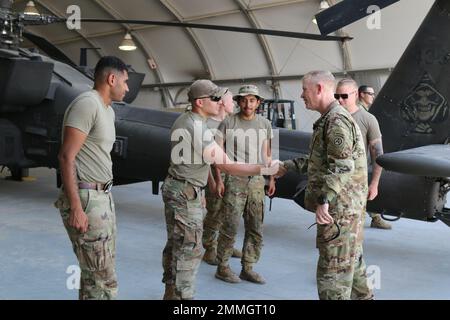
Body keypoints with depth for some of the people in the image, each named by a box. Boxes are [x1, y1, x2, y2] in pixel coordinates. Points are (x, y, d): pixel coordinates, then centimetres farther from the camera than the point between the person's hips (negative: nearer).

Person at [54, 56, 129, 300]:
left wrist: (104, 197, 17)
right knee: (102, 280, -7)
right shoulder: (87, 104, -14)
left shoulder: (108, 110, 16)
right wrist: (76, 208, -23)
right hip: (86, 199, -10)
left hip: (103, 197, 10)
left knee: (98, 273, 16)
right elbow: (66, 156, -19)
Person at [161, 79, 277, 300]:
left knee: (175, 244, 18)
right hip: (185, 193, -10)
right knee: (189, 250, -3)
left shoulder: (183, 120, 8)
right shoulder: (198, 130, -23)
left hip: (175, 187, 10)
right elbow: (227, 165, -26)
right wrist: (264, 169, -22)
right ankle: (183, 296, 4)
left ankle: (171, 293, 30)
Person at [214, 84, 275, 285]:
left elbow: (266, 154, 15)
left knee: (256, 229, 7)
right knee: (230, 227, -2)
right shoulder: (228, 123, -4)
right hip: (235, 180, -4)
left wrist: (271, 178, 12)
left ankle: (248, 268, 18)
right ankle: (222, 268, 12)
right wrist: (219, 180, -7)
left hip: (257, 181, 5)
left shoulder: (265, 124, 9)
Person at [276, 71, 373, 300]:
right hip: (346, 207, 10)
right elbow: (320, 160, 24)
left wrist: (324, 199, -29)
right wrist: (288, 166, 25)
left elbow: (342, 166, -25)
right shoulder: (329, 120, 16)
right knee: (351, 261, 20)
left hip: (339, 207, -10)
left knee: (334, 267, -4)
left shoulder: (337, 120, -16)